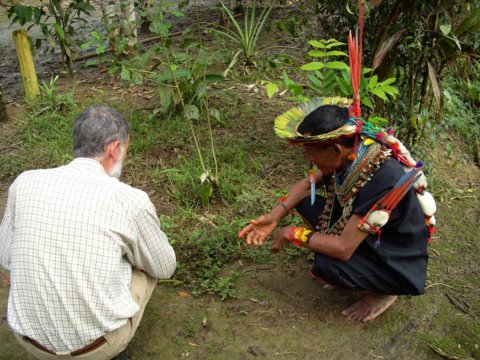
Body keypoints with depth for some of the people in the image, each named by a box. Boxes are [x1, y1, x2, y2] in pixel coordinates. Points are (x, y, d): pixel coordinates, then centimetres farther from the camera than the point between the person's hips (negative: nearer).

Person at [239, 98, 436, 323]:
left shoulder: (384, 180, -37)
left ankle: (384, 292, 1)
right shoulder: (351, 150, -15)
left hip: (397, 263, -7)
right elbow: (308, 184, 2)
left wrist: (292, 234, -22)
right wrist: (274, 217, -11)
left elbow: (343, 248, -34)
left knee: (326, 265, -30)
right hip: (363, 233, 7)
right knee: (305, 202, -4)